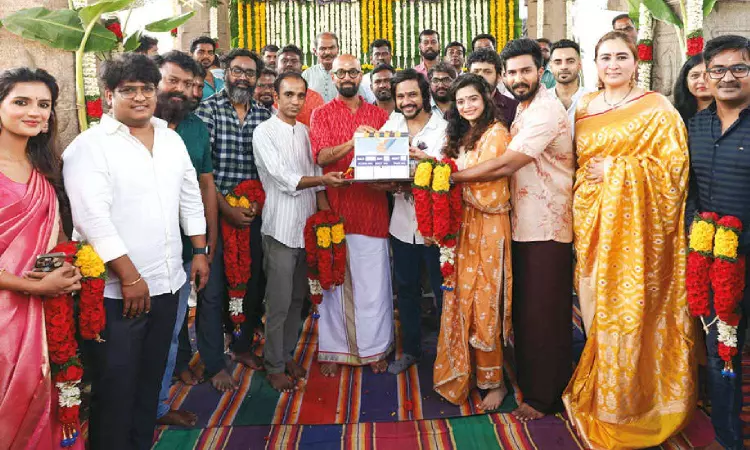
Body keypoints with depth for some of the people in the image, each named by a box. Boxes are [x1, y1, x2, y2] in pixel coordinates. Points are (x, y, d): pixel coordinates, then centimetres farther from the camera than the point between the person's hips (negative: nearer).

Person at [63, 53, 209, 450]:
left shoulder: (172, 140, 11)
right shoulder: (89, 146, -9)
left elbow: (190, 197, 17)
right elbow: (93, 217, -17)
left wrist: (199, 251, 12)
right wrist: (129, 276, -19)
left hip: (167, 283, 6)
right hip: (115, 291, -6)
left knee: (151, 377, 17)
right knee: (115, 387, 3)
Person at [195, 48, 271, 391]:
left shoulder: (265, 116, 7)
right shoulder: (208, 110, -4)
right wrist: (226, 208, -13)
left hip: (253, 214, 4)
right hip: (216, 212, -4)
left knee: (254, 284, 12)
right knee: (213, 290, 1)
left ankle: (243, 346, 33)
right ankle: (214, 364, 15)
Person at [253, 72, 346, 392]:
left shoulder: (303, 131, 13)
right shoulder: (264, 132, -7)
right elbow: (282, 178, -16)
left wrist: (325, 211, 4)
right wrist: (322, 180, -27)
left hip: (307, 227, 6)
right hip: (281, 229, -6)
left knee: (298, 299, 14)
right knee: (279, 303, 0)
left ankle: (288, 355, 29)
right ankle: (274, 366, 14)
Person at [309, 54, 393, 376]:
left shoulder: (379, 114, 13)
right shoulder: (322, 114, 6)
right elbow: (321, 156, -8)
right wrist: (352, 142, -25)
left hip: (373, 204, 2)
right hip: (336, 205, -2)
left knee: (374, 281, 4)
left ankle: (374, 348, 18)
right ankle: (334, 349, 16)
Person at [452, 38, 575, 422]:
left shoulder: (546, 111, -17)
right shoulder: (523, 109, 15)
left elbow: (505, 165, -23)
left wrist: (453, 175, -16)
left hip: (546, 227, -9)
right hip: (525, 223, 9)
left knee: (543, 313, 0)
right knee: (525, 308, 16)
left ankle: (543, 396, 14)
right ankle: (529, 381, 32)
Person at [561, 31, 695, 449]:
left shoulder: (656, 108, -3)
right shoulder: (586, 106, 13)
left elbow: (675, 165, -9)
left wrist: (617, 171, -13)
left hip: (634, 223, -5)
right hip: (593, 219, 5)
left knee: (629, 308, -2)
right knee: (595, 301, 8)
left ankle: (630, 401, 16)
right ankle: (599, 390, 26)